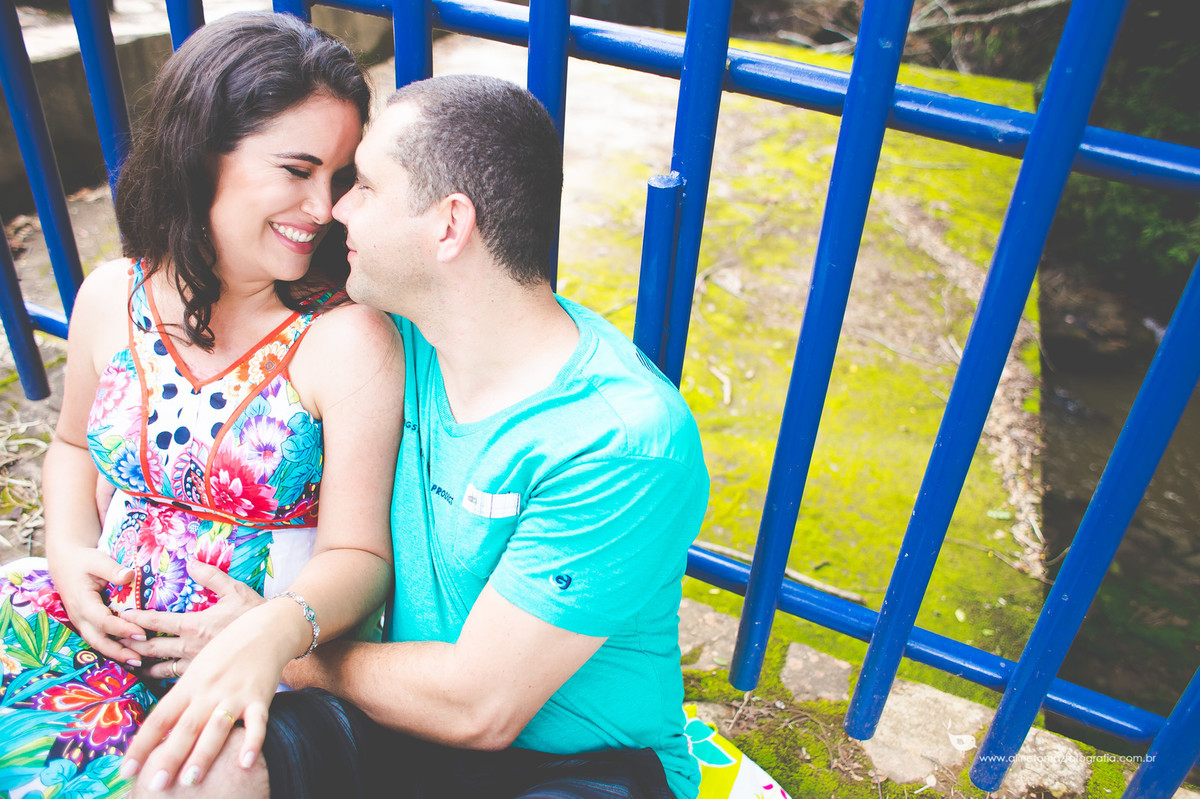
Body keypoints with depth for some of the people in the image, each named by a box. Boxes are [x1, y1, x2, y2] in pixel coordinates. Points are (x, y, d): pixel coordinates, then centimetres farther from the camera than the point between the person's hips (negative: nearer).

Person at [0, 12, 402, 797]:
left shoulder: (349, 340, -17)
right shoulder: (111, 298, -1)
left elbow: (358, 552, -15)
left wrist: (278, 629, -35)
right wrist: (70, 553, -1)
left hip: (260, 669, -3)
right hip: (107, 620, 4)